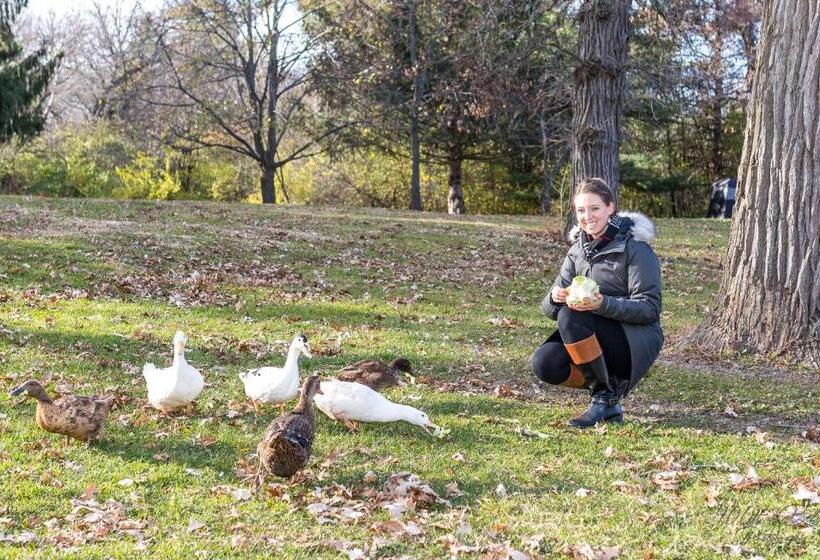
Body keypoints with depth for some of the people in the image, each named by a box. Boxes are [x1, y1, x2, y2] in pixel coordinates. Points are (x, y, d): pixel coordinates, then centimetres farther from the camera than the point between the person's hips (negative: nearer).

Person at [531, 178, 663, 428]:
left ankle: (604, 396, -16)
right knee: (544, 363, -21)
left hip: (637, 342, -6)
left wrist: (604, 304, -32)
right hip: (595, 337, 6)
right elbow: (548, 308, 3)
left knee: (570, 316, -29)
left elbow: (650, 308, -16)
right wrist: (556, 298, -22)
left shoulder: (634, 247, -10)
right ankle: (609, 384, 2)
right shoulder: (578, 250, 8)